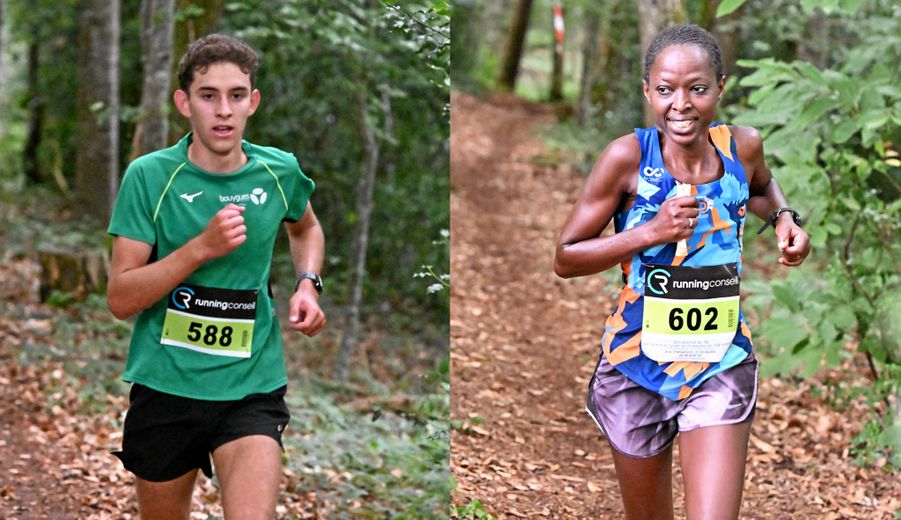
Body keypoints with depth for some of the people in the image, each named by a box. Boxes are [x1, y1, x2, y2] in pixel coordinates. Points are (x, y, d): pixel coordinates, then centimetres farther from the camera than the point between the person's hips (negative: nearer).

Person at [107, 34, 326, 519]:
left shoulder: (280, 171, 0)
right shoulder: (149, 176, -9)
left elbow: (306, 228, 25)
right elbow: (120, 299, -12)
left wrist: (307, 284, 5)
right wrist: (202, 247, -23)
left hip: (252, 388, 1)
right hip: (164, 385, 0)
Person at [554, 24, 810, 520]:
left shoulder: (743, 147, -5)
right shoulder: (628, 156, -15)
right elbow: (564, 259, -10)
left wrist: (783, 216, 0)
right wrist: (651, 232, -22)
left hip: (721, 367, 1)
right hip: (637, 365, -1)